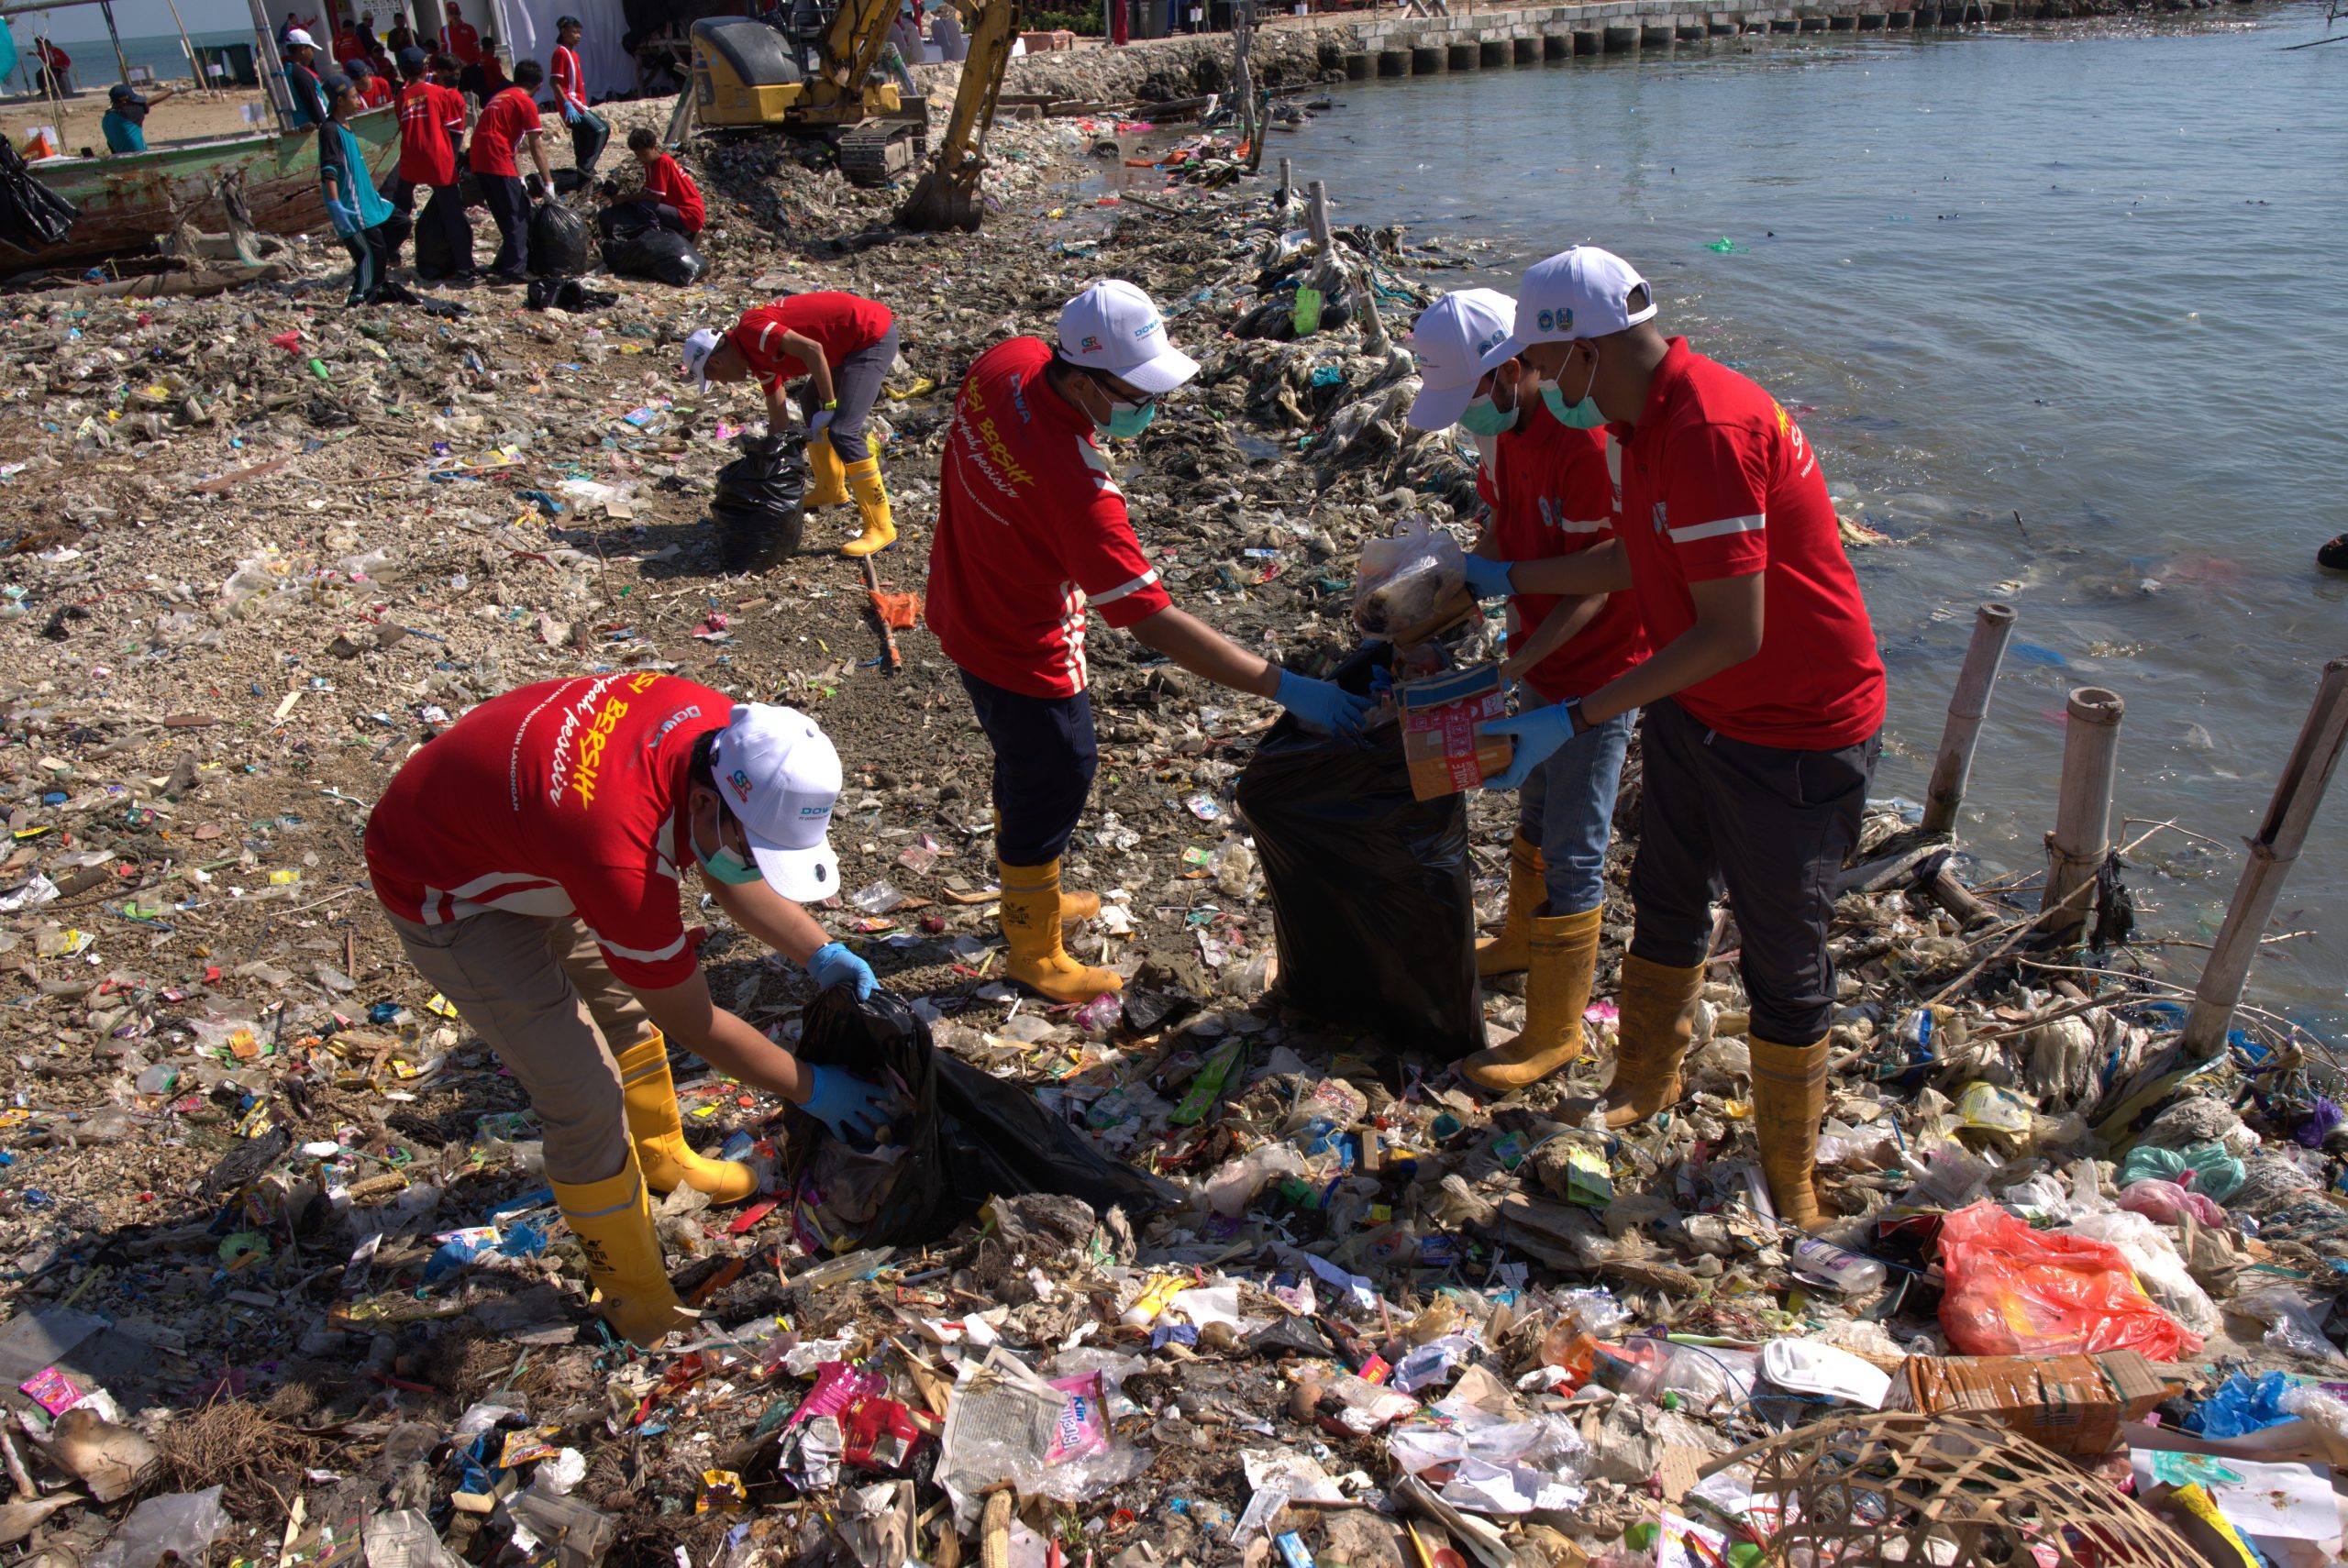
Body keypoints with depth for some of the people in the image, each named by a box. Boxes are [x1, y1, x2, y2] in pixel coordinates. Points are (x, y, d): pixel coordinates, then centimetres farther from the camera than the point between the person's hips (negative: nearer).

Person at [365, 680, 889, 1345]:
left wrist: (821, 954, -7)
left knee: (626, 1008, 21)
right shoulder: (621, 854, -43)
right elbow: (694, 1023, -25)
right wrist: (810, 1089, -15)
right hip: (449, 893, -8)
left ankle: (660, 1157, 47)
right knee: (586, 1101, -7)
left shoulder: (719, 728, -21)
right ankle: (632, 1293, 13)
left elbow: (729, 877, 1)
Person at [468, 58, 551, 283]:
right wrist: (548, 182, 0)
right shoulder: (526, 103, -2)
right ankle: (514, 270, -9)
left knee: (506, 216, 17)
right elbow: (536, 148, -5)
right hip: (498, 163, -8)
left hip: (479, 161, 8)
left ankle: (505, 264, 23)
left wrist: (520, 178, 26)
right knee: (518, 216, -4)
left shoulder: (500, 97, 24)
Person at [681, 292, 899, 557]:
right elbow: (779, 422, 22)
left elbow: (812, 350, -24)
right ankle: (831, 489, 38)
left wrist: (828, 406, -15)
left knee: (842, 431, -15)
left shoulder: (751, 330, -14)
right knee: (810, 401, 25)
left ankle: (881, 528, -11)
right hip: (856, 340, 10)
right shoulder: (761, 359, 14)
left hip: (875, 334, -10)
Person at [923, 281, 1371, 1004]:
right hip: (1020, 651, -9)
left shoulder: (1007, 361, -14)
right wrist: (1285, 687, -36)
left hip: (968, 605, 9)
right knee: (1055, 783, 11)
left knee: (1027, 764, 28)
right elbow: (1155, 623, -37)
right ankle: (1037, 955, 33)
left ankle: (1026, 898, 52)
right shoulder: (1074, 484, -39)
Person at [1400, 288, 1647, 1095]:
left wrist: (1514, 667, -32)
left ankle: (1553, 1031, 14)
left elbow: (1596, 585, -27)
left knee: (1572, 854, 1)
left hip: (1595, 674, -9)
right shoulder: (1504, 425, -1)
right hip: (1540, 661, 9)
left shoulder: (1587, 441, -29)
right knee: (1535, 812, 27)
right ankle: (1520, 940, 50)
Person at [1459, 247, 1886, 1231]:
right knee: (1665, 910, 23)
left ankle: (1788, 1184, 25)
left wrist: (1573, 720, -30)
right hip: (1692, 709, 9)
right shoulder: (1649, 417, 0)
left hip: (1792, 738, -9)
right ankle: (1643, 1088, 46)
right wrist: (1503, 580, 17)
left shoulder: (1710, 431, -30)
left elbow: (1734, 634, -32)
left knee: (1782, 964, 5)